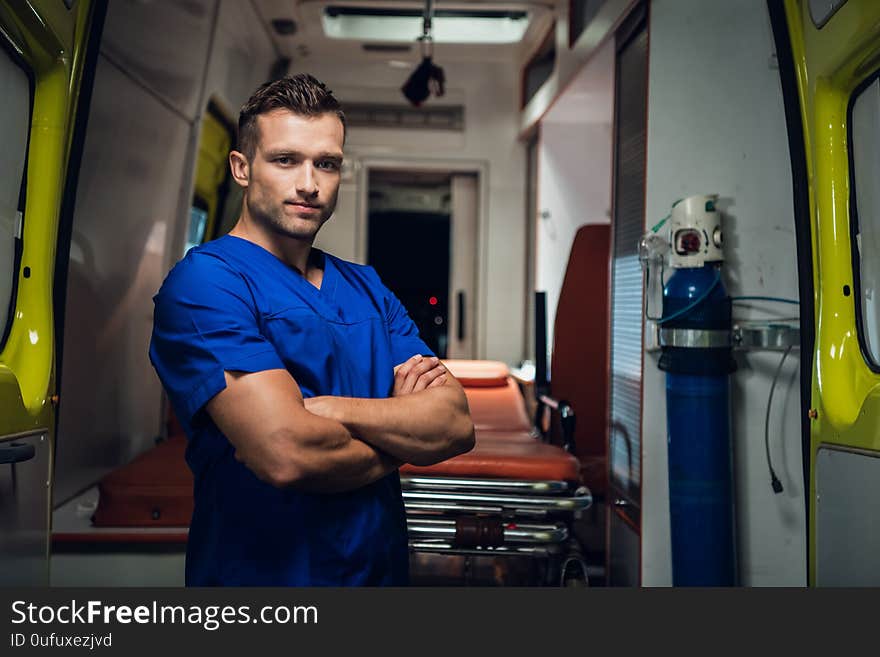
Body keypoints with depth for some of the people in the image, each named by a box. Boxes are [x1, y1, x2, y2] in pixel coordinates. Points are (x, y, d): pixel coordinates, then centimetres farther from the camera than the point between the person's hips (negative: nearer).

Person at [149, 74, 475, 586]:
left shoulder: (368, 288, 5)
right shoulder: (204, 281, -15)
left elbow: (457, 425, -7)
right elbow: (286, 454, -28)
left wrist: (326, 408, -21)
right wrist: (402, 436, -10)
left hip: (383, 569, 6)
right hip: (265, 574, -6)